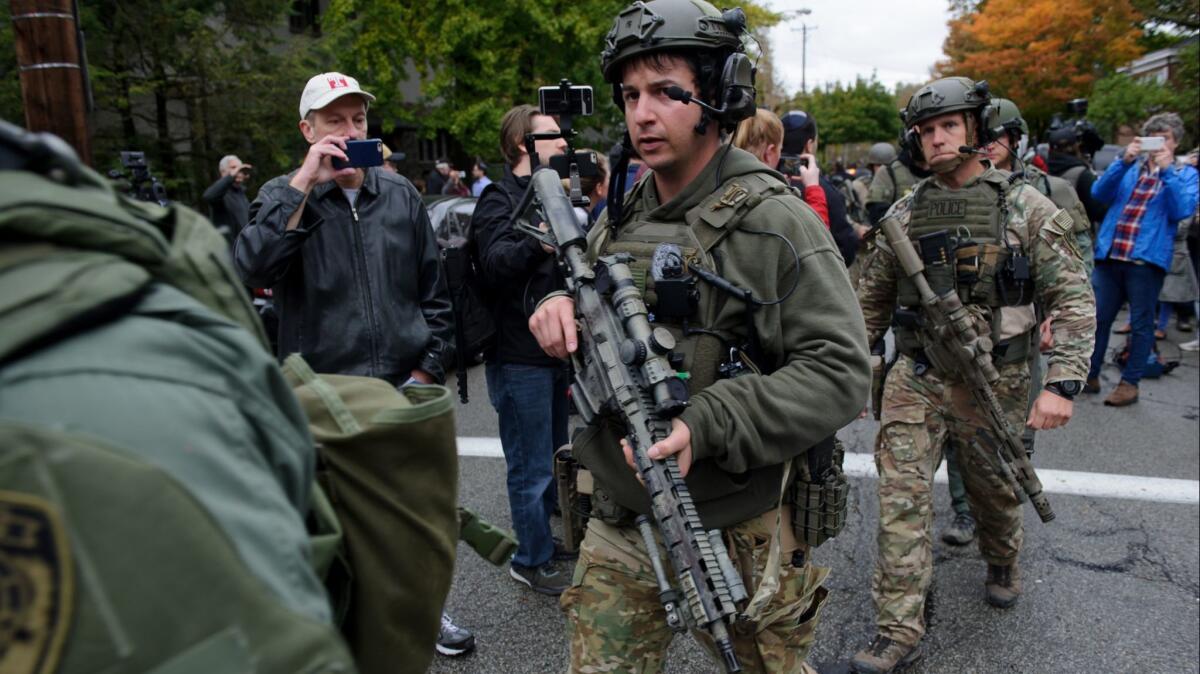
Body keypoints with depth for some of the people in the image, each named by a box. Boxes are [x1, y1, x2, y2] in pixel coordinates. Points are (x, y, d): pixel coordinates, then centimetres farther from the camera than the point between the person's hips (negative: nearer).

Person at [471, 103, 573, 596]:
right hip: (519, 357, -9)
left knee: (553, 458, 21)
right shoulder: (500, 200, -11)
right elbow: (496, 261, -30)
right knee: (531, 467, 0)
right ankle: (532, 560, 15)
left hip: (552, 351, 9)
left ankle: (548, 540, 38)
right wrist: (538, 242, -45)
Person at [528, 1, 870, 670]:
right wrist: (562, 305, -7)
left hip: (735, 537, -4)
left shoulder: (775, 222, -15)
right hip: (619, 528, 5)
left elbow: (841, 371, -19)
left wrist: (705, 426, -29)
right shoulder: (619, 216, 5)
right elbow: (594, 329, 18)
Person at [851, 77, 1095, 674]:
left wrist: (1061, 383, -18)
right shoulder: (903, 215, 3)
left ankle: (1002, 562, 51)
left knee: (995, 491, 18)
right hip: (915, 380, 2)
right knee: (901, 499, -5)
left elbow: (1073, 300, -8)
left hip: (994, 383, -1)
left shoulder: (1026, 209, -5)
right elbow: (871, 301, 11)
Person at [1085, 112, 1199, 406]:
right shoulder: (1129, 166, 15)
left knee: (1141, 323, 4)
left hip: (1148, 258, -2)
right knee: (1097, 318, 6)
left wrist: (1167, 170, -13)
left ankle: (1130, 383, 14)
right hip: (1109, 254, 3)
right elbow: (1099, 193, 0)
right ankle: (1089, 375, 18)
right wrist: (1124, 160, -10)